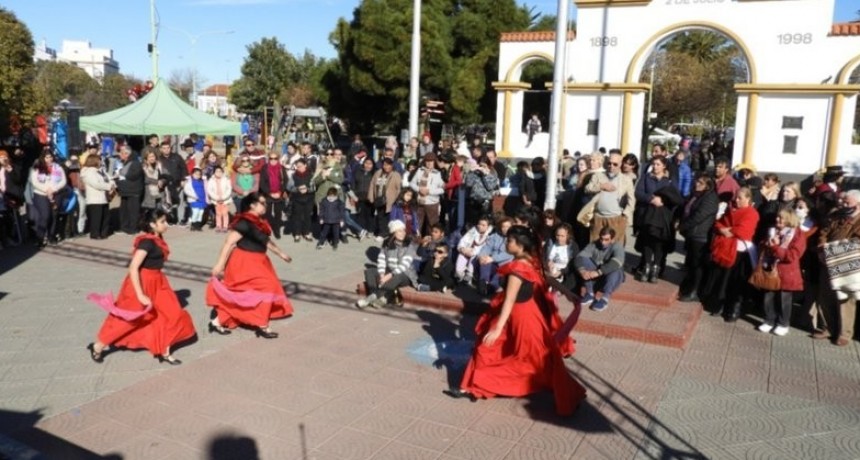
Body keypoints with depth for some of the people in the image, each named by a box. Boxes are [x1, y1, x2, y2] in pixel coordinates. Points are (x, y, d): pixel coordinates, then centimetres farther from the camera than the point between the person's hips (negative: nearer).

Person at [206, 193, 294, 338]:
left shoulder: (258, 222, 9)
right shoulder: (244, 222, -19)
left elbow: (267, 241, 24)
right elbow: (229, 243, -21)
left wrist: (281, 253, 31)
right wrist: (220, 265, -23)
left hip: (254, 263, 9)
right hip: (244, 263, -9)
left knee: (237, 295, 12)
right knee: (266, 287, -8)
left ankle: (218, 322, 21)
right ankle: (262, 326, 2)